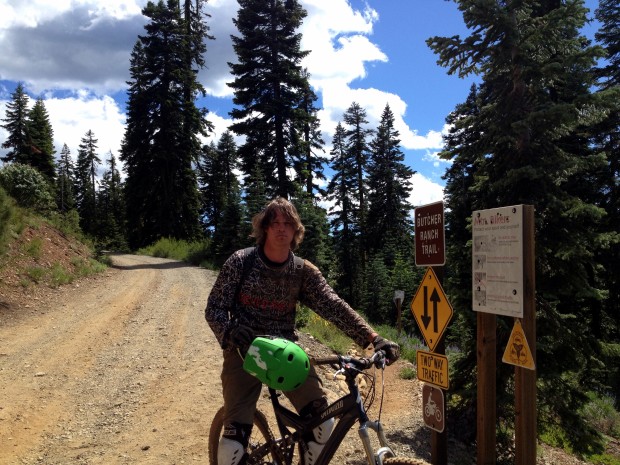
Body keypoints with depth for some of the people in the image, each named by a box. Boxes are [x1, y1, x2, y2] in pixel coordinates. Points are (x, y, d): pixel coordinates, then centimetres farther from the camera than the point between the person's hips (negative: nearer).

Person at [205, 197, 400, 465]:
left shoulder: (304, 272, -1)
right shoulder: (241, 262, -6)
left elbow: (334, 307, -11)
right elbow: (214, 308, -6)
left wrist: (373, 338, -24)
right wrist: (229, 331, -29)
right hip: (245, 351, -2)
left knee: (322, 423, -13)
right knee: (234, 443, -14)